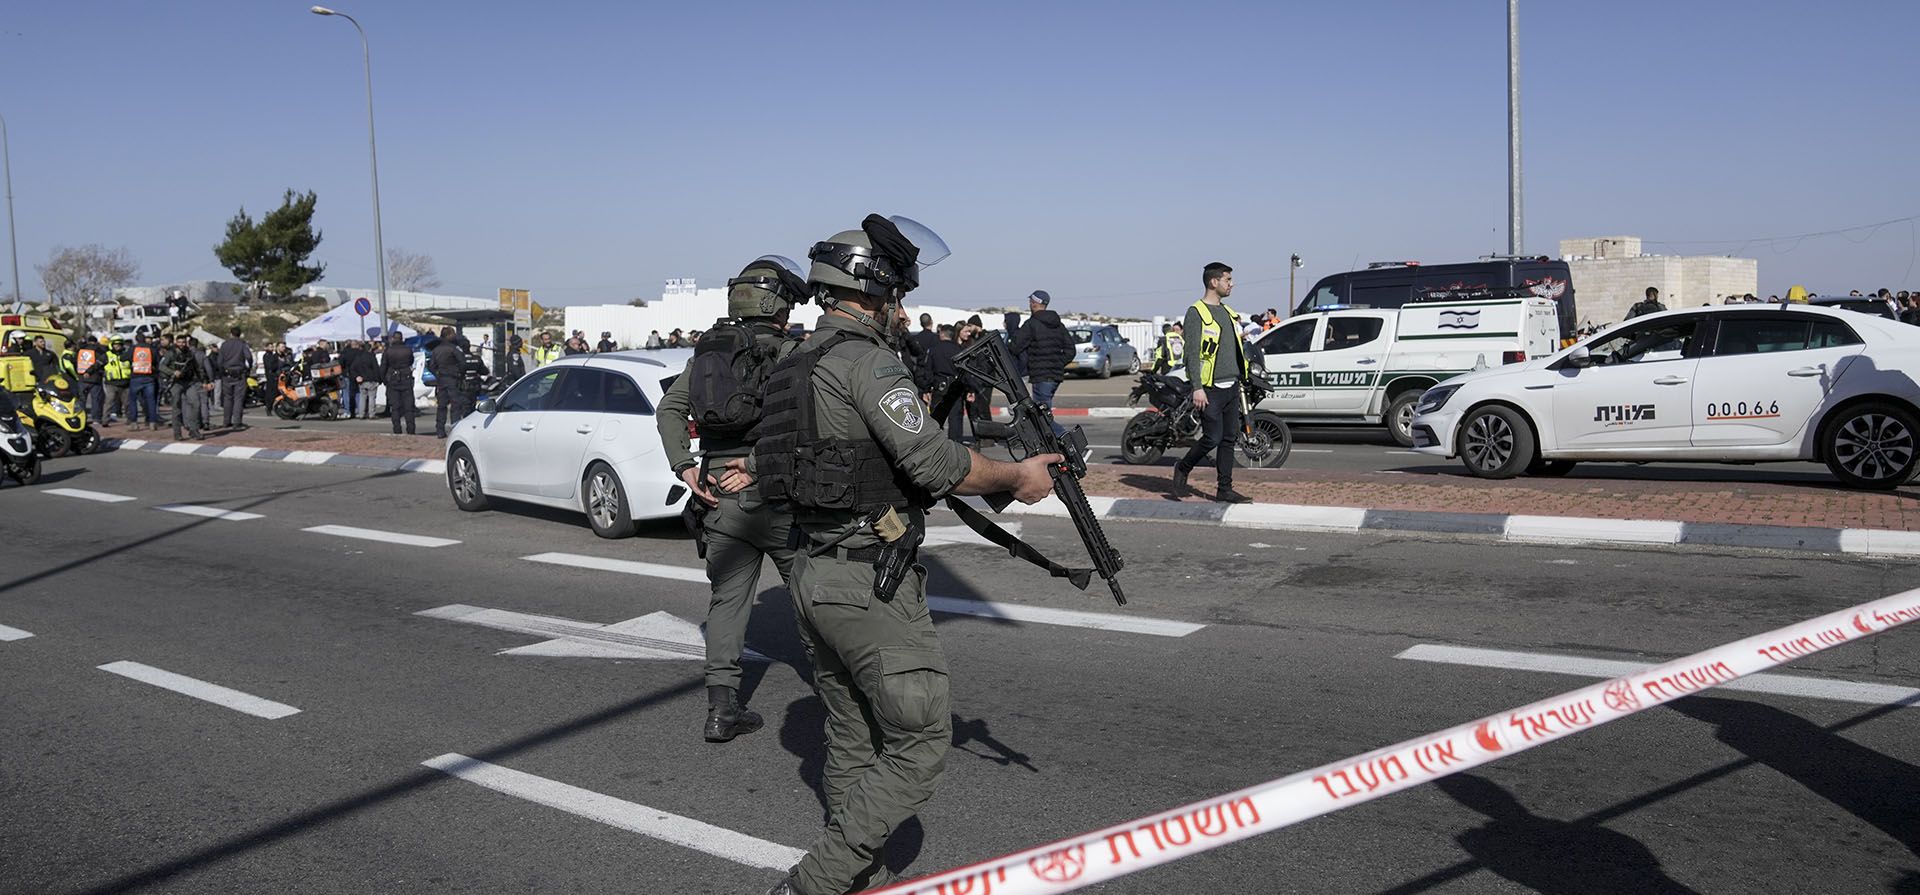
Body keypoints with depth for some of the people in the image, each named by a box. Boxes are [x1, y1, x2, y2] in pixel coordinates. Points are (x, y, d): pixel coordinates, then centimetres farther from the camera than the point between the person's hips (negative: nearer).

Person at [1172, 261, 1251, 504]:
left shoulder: (1229, 313, 17)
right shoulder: (1197, 313, -9)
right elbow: (1192, 352, -15)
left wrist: (1242, 379, 19)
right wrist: (1197, 388, -22)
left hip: (1231, 387, 8)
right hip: (1210, 389, -8)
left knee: (1229, 439, 6)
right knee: (1212, 438, -8)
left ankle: (1225, 490, 10)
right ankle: (1182, 469, 15)